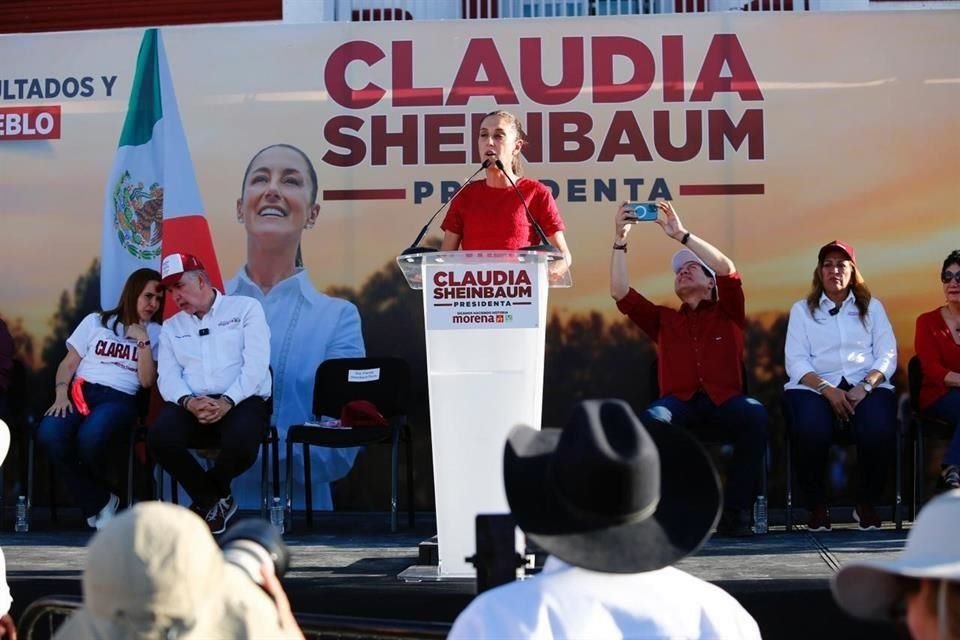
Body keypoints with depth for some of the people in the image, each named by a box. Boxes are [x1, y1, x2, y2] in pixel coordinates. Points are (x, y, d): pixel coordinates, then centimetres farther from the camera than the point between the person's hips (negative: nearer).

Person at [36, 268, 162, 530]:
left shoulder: (155, 333, 15)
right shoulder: (95, 321, 18)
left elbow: (147, 381, 4)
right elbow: (68, 364, 13)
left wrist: (143, 341, -4)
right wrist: (60, 395, -5)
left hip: (119, 398, -2)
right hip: (81, 391, 2)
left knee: (90, 437, -37)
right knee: (49, 434, -33)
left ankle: (97, 500, -2)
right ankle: (98, 501, -14)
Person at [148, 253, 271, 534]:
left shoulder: (246, 308, 8)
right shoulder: (171, 327, 20)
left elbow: (256, 364, -4)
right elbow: (168, 376, 6)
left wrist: (227, 402, -19)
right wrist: (188, 402, -17)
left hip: (242, 401, -3)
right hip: (191, 405, 3)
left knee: (241, 443, -36)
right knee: (159, 438, -30)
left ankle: (207, 496, 1)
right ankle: (215, 499, -3)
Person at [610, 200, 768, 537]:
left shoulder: (727, 314, 19)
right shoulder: (663, 319, 25)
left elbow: (728, 269, 1)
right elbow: (620, 293, 13)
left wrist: (681, 235, -4)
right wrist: (620, 240, 6)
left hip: (724, 401, -1)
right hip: (680, 401, 1)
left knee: (755, 414, -34)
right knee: (653, 420, -34)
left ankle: (735, 512, -27)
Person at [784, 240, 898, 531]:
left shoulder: (872, 307, 18)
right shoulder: (802, 309, 14)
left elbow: (887, 355, 7)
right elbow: (796, 361, 2)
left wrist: (865, 386, -12)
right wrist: (827, 389, -15)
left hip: (866, 384, 1)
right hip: (815, 385, -1)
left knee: (880, 429, -32)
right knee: (811, 431, -35)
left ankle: (867, 504, -8)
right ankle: (817, 506, -12)